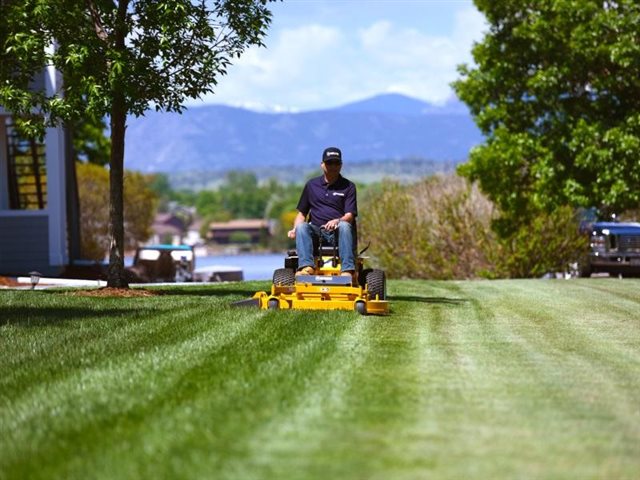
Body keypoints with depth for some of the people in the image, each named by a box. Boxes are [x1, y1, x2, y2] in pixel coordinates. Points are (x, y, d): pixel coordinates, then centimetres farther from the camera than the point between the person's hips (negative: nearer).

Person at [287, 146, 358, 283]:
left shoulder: (348, 187, 9)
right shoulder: (311, 185, 17)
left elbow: (350, 216, -2)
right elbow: (301, 213, 19)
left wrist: (338, 221, -25)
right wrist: (295, 229, -2)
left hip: (338, 233, -2)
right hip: (316, 232, 2)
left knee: (344, 226, -35)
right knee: (302, 226, -29)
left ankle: (348, 271, -51)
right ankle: (306, 267, -50)